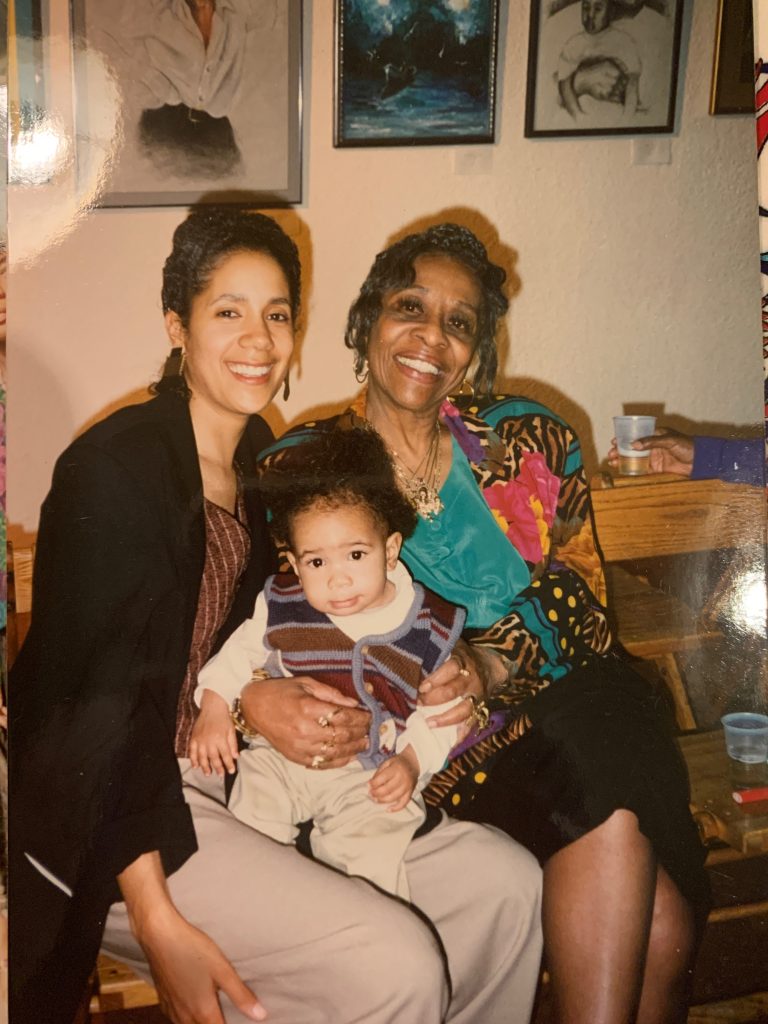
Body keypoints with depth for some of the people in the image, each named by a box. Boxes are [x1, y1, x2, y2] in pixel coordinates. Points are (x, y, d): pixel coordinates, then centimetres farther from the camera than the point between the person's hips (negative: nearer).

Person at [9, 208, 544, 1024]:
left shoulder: (266, 464, 11)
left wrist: (304, 710, -4)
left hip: (244, 784, 8)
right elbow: (91, 700, -19)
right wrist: (157, 923, -24)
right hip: (105, 821, -8)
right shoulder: (115, 467, -14)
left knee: (507, 883, -3)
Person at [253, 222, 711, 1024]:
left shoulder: (529, 440, 8)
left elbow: (577, 593, 3)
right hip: (433, 750, -2)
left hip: (554, 706, 2)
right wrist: (262, 702, -22)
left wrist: (491, 663, -17)